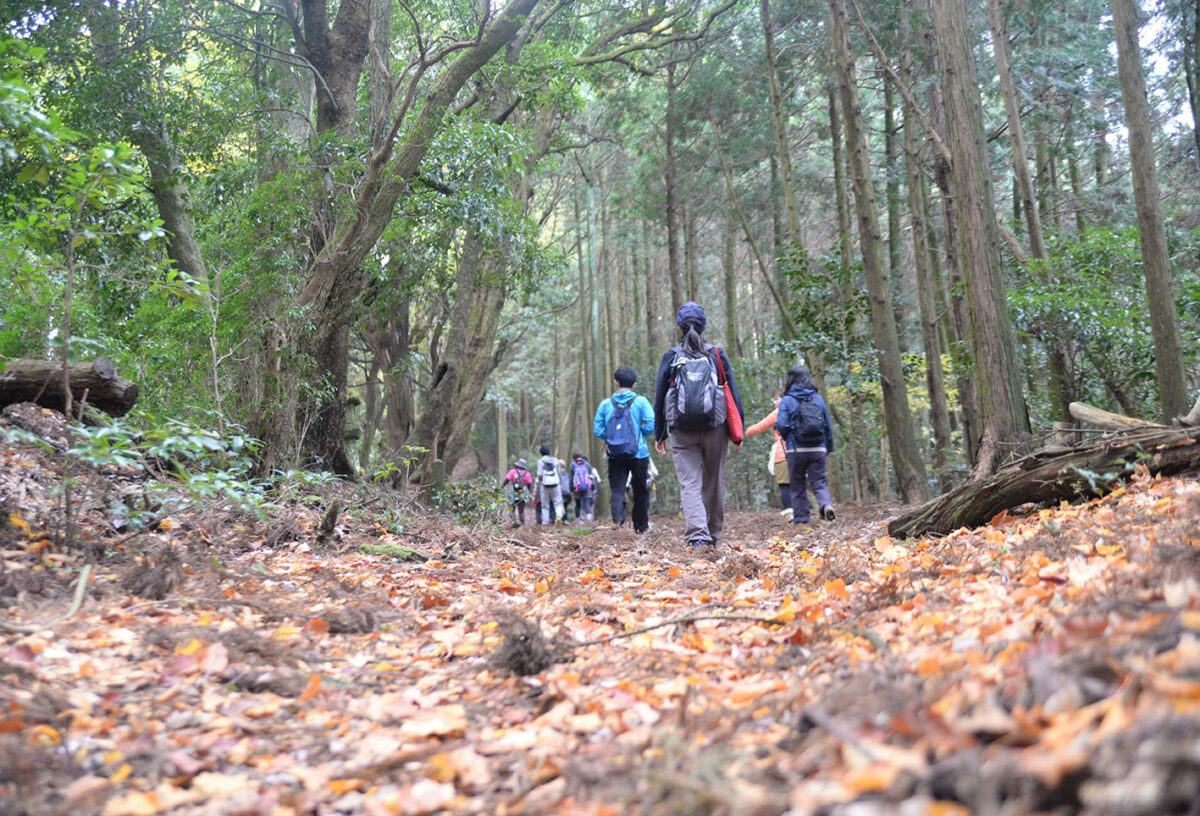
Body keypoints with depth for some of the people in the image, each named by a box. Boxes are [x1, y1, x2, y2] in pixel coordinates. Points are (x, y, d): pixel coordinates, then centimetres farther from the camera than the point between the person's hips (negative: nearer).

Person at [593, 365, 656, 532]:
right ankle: (641, 527, 23)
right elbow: (650, 425, -9)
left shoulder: (605, 404, 2)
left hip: (615, 455, 1)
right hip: (638, 454, -1)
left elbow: (597, 429, -1)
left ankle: (617, 521, -19)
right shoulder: (641, 401, -4)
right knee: (640, 491, 13)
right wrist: (639, 433, 10)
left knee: (617, 490, 2)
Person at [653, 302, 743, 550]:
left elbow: (659, 397, 4)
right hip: (715, 429, 1)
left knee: (689, 484, -3)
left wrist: (659, 434, 12)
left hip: (682, 432, -1)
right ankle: (714, 536, 26)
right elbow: (734, 392, 4)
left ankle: (698, 536, -20)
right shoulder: (717, 354, 5)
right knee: (714, 483, 15)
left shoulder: (671, 356, 3)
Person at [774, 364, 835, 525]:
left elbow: (781, 425, -13)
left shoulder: (787, 400, -5)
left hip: (796, 450, -2)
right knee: (819, 483, 5)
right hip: (818, 450, 2)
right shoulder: (818, 398, 6)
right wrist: (829, 448, 17)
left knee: (798, 485, 10)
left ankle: (800, 517, 13)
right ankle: (827, 504, -21)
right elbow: (828, 425, 8)